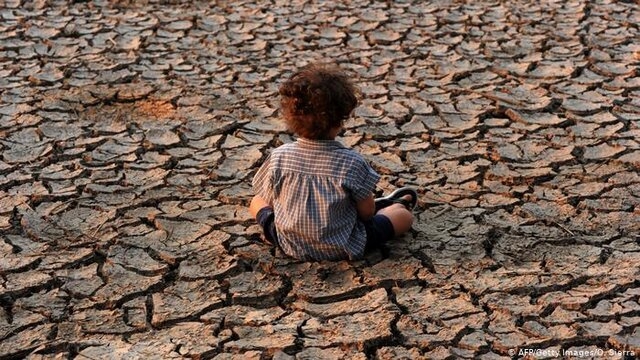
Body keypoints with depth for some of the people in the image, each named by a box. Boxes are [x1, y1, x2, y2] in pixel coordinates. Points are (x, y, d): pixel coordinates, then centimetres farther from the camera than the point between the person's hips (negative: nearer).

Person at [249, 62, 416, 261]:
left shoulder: (278, 157, -17)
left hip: (290, 245, 2)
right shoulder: (352, 162, -22)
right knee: (404, 214, 12)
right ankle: (387, 206, 48)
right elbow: (367, 213, -11)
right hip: (342, 249, -2)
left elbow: (271, 201, -1)